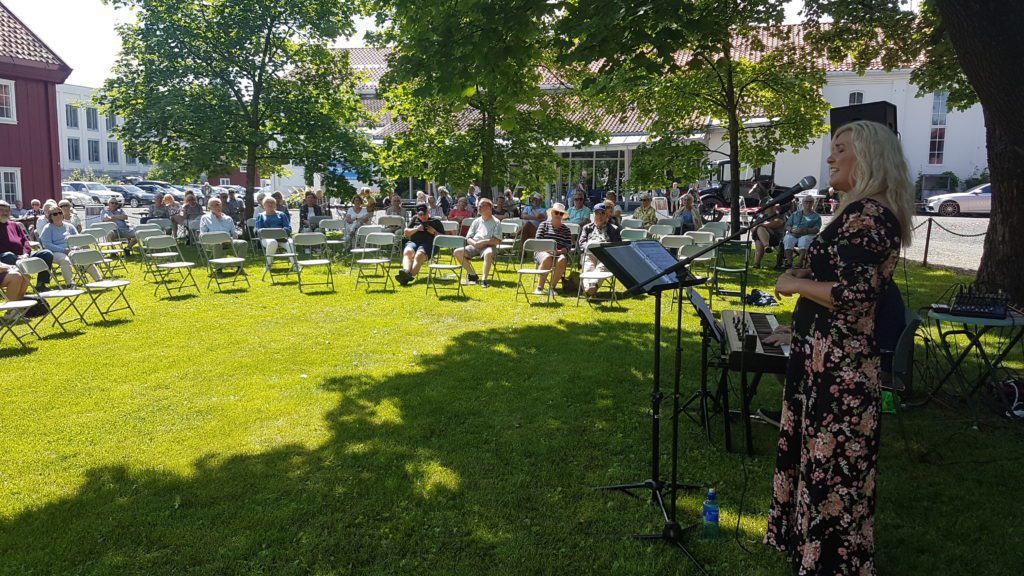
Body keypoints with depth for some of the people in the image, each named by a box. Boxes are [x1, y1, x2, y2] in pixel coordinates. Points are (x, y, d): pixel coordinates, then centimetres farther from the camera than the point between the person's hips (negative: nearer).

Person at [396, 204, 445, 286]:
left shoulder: (436, 222, 20)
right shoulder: (415, 219, 28)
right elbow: (406, 233, 20)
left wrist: (434, 232, -4)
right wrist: (416, 229, 3)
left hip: (428, 244, -3)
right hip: (413, 242, 3)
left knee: (419, 255, -37)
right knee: (407, 252, -34)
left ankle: (410, 276, -60)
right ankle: (406, 271, -60)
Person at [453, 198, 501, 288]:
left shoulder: (496, 222, 6)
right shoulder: (476, 221, 20)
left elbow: (497, 241, -4)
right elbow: (468, 238, 15)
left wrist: (484, 242, -16)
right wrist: (474, 243, -7)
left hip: (488, 246, -5)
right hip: (474, 246, 5)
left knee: (488, 253, -41)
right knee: (457, 252, -18)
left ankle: (484, 279, -38)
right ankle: (473, 275, -6)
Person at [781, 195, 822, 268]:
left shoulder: (816, 216, 17)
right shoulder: (795, 214, 25)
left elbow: (816, 229, 2)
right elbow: (787, 226, 16)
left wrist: (806, 230, -18)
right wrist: (792, 230, -9)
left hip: (807, 235, -2)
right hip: (793, 234, 2)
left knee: (804, 240, -39)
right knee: (788, 239, -34)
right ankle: (789, 262, -37)